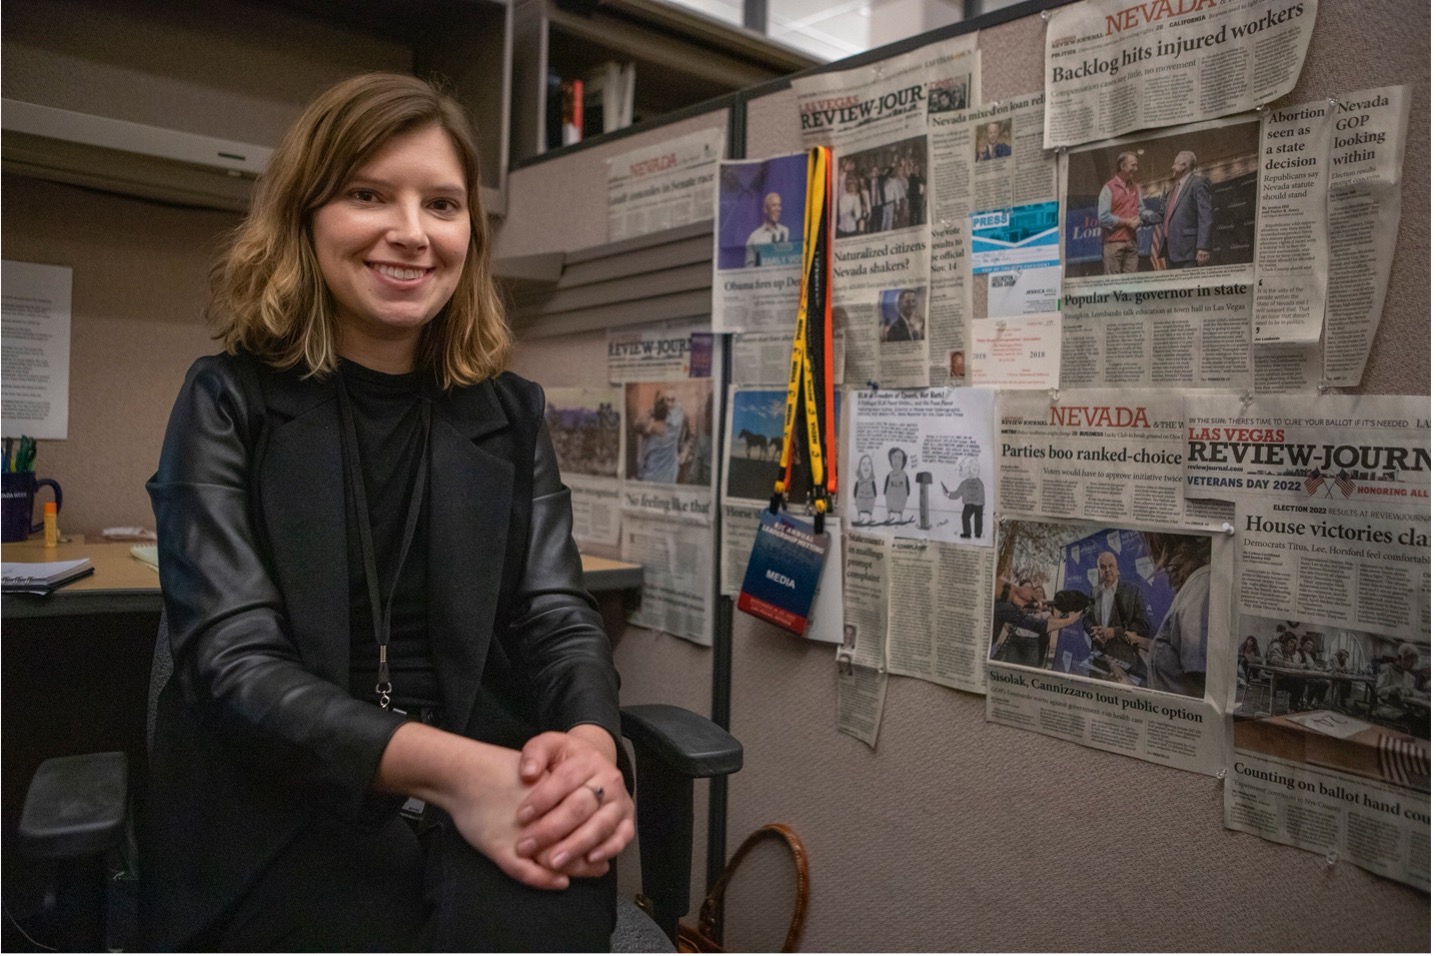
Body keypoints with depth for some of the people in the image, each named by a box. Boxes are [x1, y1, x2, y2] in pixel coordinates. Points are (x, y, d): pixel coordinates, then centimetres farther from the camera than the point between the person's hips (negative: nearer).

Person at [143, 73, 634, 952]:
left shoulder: (511, 414, 9)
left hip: (485, 801, 2)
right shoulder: (229, 402, 1)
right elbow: (233, 657, -10)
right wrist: (449, 766, -26)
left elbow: (559, 616, 1)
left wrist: (591, 742, -23)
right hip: (278, 813, -1)